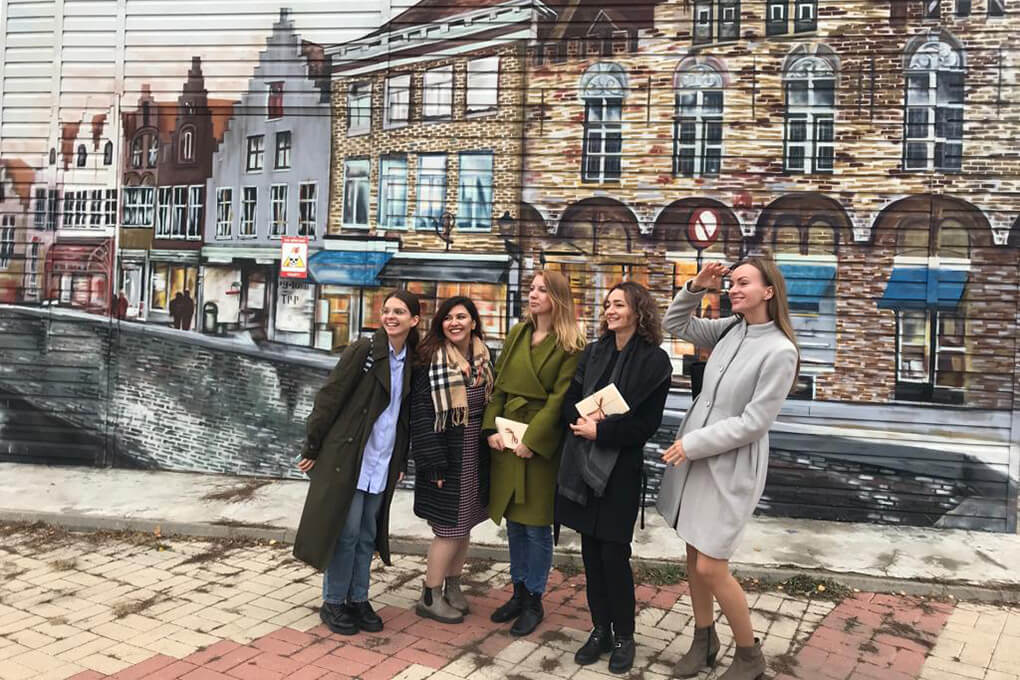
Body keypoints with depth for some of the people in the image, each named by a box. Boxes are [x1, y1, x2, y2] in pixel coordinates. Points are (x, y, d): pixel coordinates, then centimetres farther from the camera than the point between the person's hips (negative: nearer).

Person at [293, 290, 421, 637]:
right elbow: (329, 397, -9)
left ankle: (358, 600, 25)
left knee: (367, 533, 12)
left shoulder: (412, 361, 5)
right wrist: (312, 447, -9)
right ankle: (333, 602, 16)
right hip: (346, 455, -5)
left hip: (382, 464, 5)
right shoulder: (362, 350, -11)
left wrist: (401, 462, 13)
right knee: (345, 530, 1)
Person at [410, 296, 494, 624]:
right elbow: (421, 413, -13)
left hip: (476, 453, 6)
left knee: (463, 525, 13)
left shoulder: (483, 358, 6)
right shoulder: (431, 360, -10)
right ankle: (429, 597, 13)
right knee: (450, 528, -2)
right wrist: (433, 463, -17)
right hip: (446, 454, -5)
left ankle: (452, 588, 30)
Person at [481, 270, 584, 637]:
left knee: (536, 525, 3)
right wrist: (491, 428, -2)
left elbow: (559, 398, -13)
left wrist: (532, 440, -18)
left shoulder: (571, 345, -6)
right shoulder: (516, 335, 11)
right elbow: (499, 385, 9)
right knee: (513, 522, 13)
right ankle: (519, 593, 28)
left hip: (541, 442, -5)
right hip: (506, 437, 5)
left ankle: (534, 602, 18)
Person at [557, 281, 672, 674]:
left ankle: (624, 637, 19)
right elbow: (570, 402, 8)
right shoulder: (593, 352, 9)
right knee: (590, 552, 10)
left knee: (613, 554, 0)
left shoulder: (654, 360, -6)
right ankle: (600, 630, 25)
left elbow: (646, 423, -10)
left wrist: (601, 430, -14)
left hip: (621, 468, -5)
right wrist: (586, 417, -13)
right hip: (583, 464, 5)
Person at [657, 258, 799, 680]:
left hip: (731, 466, -7)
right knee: (693, 555, 14)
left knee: (710, 568, -3)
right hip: (694, 456, 7)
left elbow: (752, 423, -18)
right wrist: (696, 288, -1)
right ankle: (703, 640, 34)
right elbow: (675, 325, 15)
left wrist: (691, 444, -15)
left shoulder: (780, 352, -17)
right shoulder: (729, 330, 3)